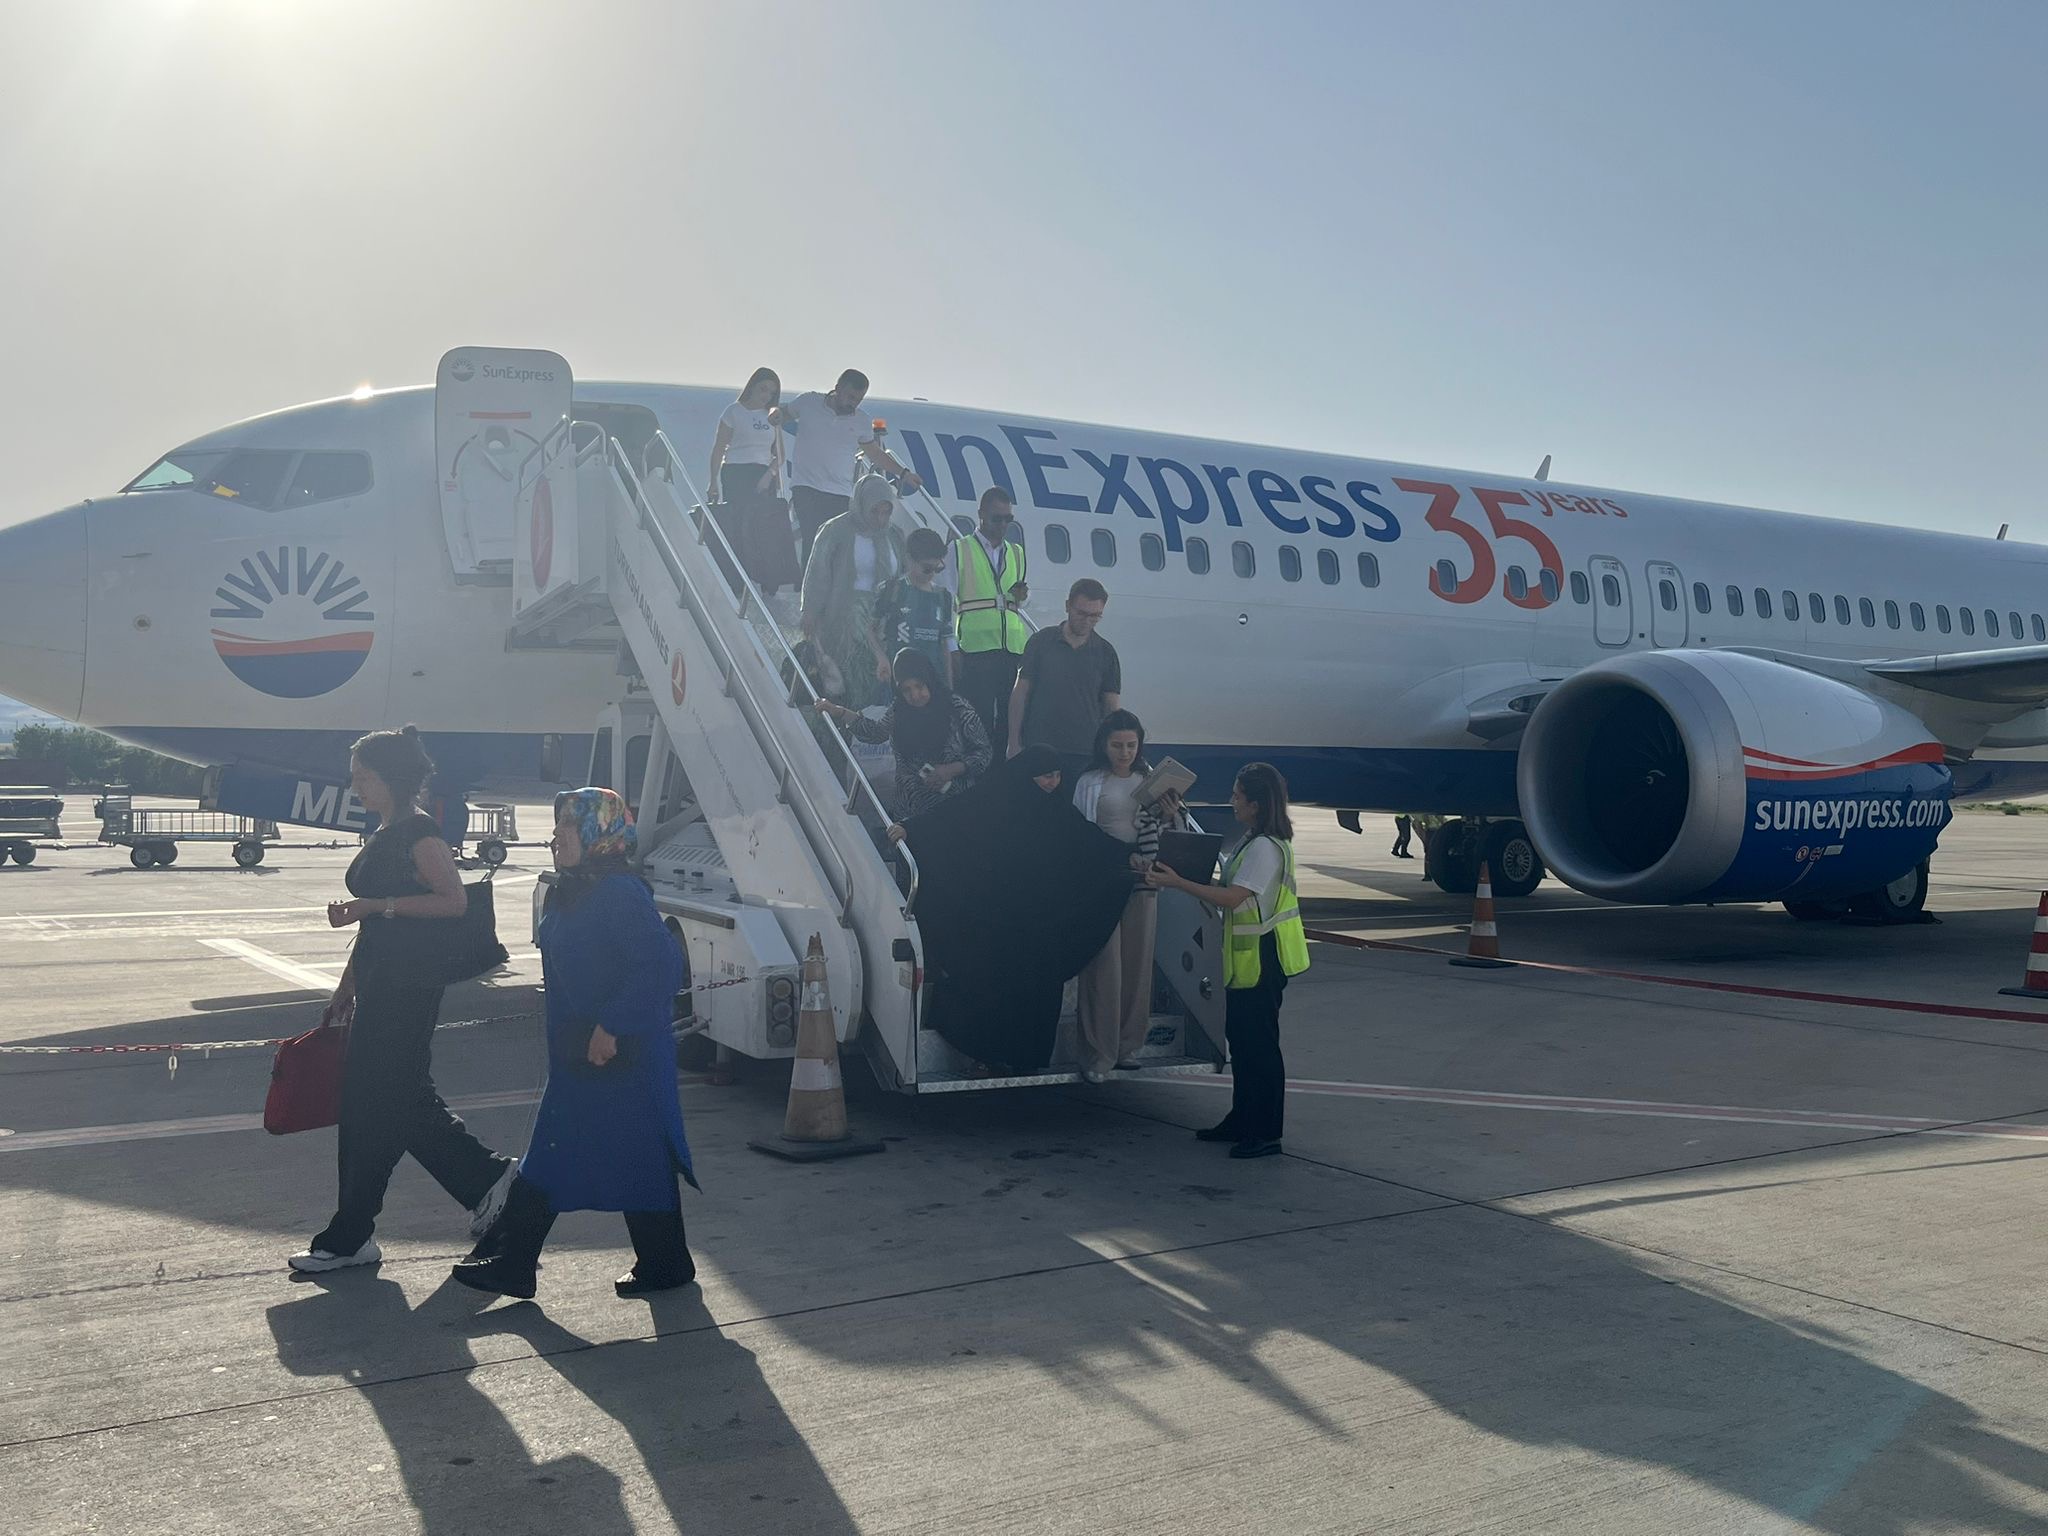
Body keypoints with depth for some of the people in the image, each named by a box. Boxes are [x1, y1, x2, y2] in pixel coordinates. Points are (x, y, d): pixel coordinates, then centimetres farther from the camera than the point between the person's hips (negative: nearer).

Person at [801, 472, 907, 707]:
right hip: (844, 620, -4)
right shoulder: (836, 531, -1)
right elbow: (817, 573, -3)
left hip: (884, 621, 4)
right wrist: (810, 613, -9)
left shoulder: (893, 537, 14)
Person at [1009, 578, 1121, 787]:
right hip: (1038, 748, -1)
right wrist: (1014, 744, -1)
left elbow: (1111, 707, 8)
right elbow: (1020, 693, 4)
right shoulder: (1041, 642, 3)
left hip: (1085, 754, 1)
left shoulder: (1105, 652, 6)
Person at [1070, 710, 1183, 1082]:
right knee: (1104, 964, -6)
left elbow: (1156, 828, 14)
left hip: (1142, 877, 4)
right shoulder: (1090, 783, 0)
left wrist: (1170, 815, -7)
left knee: (1137, 961, 6)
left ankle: (1128, 1046, 17)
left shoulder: (1149, 778, 11)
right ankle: (1098, 1055, -1)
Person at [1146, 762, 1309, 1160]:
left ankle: (1266, 1133, 5)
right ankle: (1242, 1119, 27)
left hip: (1262, 958, -10)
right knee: (1240, 1038, 17)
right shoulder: (1253, 841, 12)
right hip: (1245, 956, 10)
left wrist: (1178, 883, -21)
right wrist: (1182, 878, 7)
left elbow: (1232, 898, -25)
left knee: (1259, 1042, -3)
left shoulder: (1266, 847, -21)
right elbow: (1230, 886, 15)